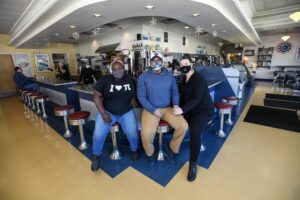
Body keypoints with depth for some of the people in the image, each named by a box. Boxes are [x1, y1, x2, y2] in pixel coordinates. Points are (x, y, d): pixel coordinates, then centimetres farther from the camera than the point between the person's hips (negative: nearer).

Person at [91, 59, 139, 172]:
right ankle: (96, 156, 17)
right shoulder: (104, 80, -4)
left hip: (126, 112, 1)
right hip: (107, 112, 0)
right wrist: (103, 113, -13)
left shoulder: (130, 80, 1)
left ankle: (134, 150, 19)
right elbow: (97, 97, -4)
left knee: (133, 134, -18)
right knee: (98, 135, -16)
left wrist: (133, 101, -13)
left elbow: (135, 95, 10)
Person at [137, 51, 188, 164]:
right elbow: (141, 96, -5)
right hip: (151, 109, -3)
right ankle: (150, 153, 11)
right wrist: (153, 110, -15)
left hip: (168, 108, 3)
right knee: (146, 133, -26)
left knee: (183, 126, -16)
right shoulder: (143, 77, -2)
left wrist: (176, 105, -9)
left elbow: (175, 92, 11)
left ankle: (172, 148, 14)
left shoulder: (169, 75, 9)